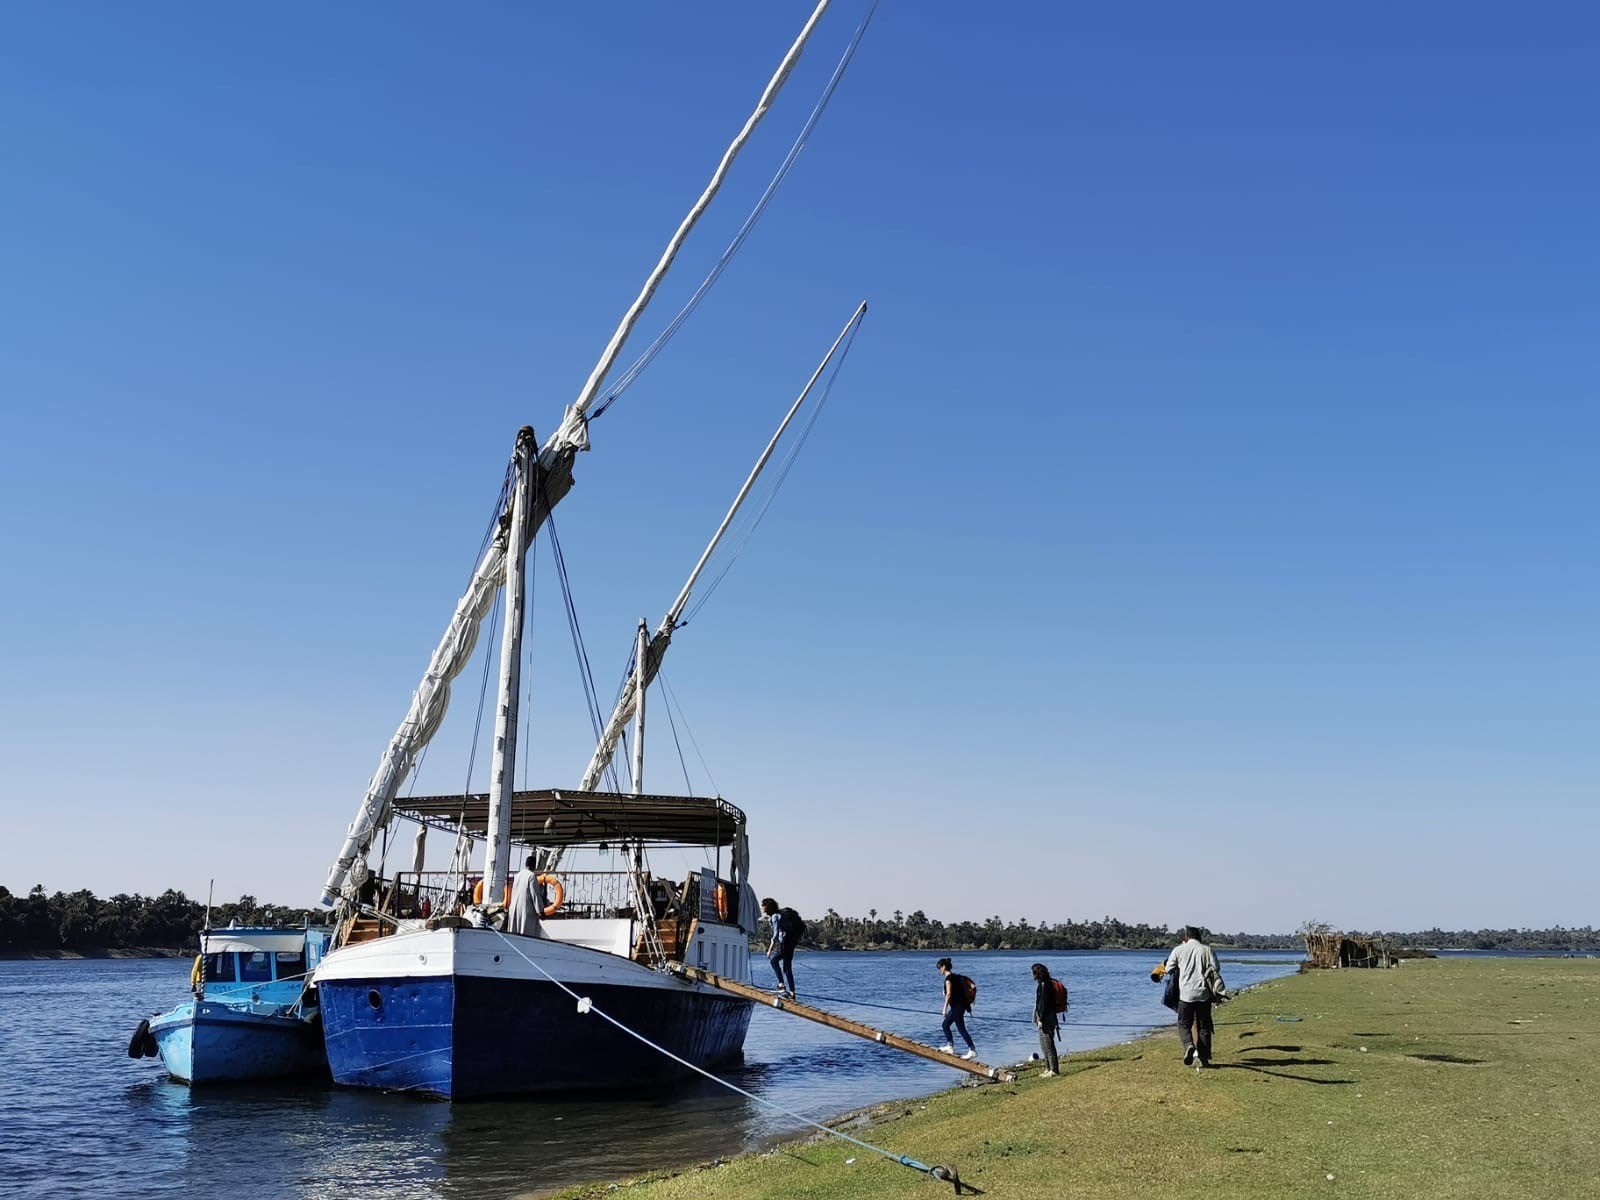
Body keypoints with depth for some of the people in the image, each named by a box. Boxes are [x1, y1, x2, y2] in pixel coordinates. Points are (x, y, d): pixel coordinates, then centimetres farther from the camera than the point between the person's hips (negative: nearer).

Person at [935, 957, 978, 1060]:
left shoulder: (948, 978, -15)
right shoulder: (955, 976, 13)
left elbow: (949, 994, -21)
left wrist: (945, 1008, -18)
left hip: (957, 1006, -10)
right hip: (957, 1006, 10)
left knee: (961, 1029, -8)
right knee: (945, 1024, 19)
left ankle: (973, 1051, -10)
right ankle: (950, 1046, 25)